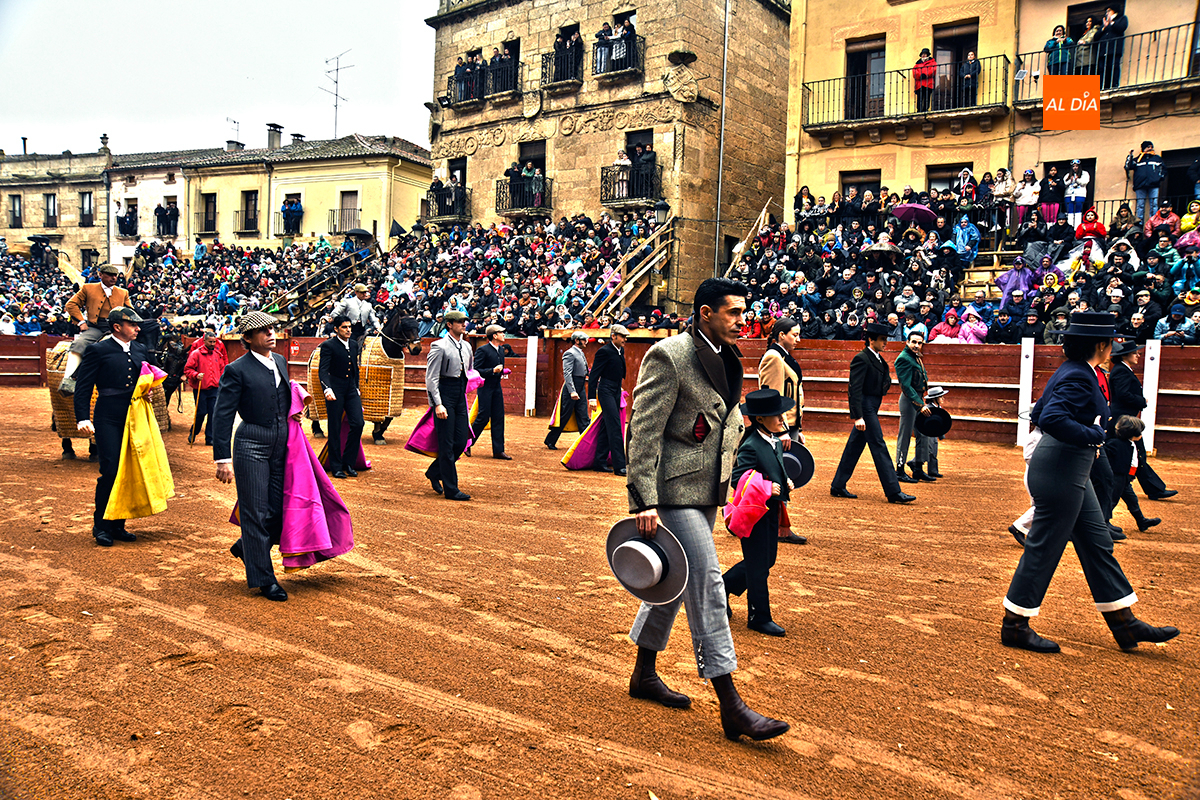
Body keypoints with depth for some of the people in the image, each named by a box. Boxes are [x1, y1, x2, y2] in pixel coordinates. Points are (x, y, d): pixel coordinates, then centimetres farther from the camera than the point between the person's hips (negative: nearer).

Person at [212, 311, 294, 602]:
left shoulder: (280, 361, 11)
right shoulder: (237, 370, -9)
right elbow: (222, 416, -10)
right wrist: (222, 459, -14)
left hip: (281, 447, 7)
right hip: (251, 447, -6)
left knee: (279, 511, 7)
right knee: (256, 513, 1)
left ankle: (246, 547, 36)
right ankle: (263, 579, 12)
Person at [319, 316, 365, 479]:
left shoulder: (354, 345, 12)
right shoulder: (328, 345, -8)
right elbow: (323, 370, -16)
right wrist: (327, 389, -31)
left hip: (351, 390, 5)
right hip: (335, 390, -5)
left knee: (358, 423, -5)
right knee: (335, 429, 1)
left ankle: (348, 462, 10)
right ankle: (336, 467, 11)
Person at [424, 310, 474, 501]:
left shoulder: (466, 346, 15)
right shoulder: (439, 347, -8)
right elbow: (431, 378, -11)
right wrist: (438, 404, -18)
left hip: (461, 396, 7)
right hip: (444, 395, -7)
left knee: (461, 442, 5)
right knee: (447, 444, -4)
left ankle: (434, 472, 28)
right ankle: (451, 489, 1)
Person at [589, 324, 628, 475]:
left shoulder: (620, 351, 12)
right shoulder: (604, 351, -12)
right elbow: (593, 375, -13)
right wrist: (592, 398, -16)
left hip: (616, 392, 9)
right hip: (606, 392, -9)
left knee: (608, 427, 10)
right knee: (615, 426, -12)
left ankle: (600, 462, 16)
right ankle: (619, 465, -12)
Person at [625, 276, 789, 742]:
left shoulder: (725, 359, 13)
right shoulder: (668, 356, -14)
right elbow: (643, 431, -18)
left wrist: (725, 485, 21)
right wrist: (644, 502, -23)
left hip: (705, 491, 9)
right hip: (674, 490, -9)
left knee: (676, 581, 17)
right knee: (706, 584, -9)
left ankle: (644, 674, 34)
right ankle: (731, 707, -3)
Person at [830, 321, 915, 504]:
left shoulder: (877, 359, 14)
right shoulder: (861, 359, -14)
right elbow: (855, 389, -19)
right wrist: (858, 416, -23)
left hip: (871, 408, 10)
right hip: (865, 408, -10)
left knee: (854, 447, 12)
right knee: (879, 447, -6)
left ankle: (838, 486, 19)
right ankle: (893, 492, -2)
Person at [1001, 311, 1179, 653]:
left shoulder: (1073, 372, 12)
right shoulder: (1078, 378, -18)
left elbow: (1039, 412, 18)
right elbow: (1052, 419, -31)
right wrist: (1095, 435, -20)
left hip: (1069, 472, 11)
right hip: (1060, 470, -11)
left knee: (1098, 542, 15)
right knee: (1044, 547, -2)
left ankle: (1125, 624, 25)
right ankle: (1014, 626, 9)